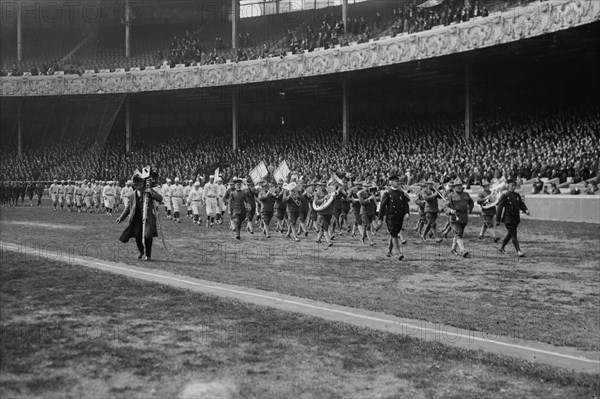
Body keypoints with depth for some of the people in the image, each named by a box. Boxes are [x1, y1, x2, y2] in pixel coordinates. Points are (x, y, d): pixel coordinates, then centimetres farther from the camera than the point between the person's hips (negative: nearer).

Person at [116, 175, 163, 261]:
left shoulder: (149, 191, 1)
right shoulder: (132, 195, 10)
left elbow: (160, 198, -11)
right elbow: (128, 207, 19)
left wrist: (151, 192, -24)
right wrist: (121, 217, 14)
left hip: (148, 218, -3)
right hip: (137, 219, 3)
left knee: (147, 236, -8)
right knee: (137, 235, -8)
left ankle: (148, 255, 10)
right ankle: (141, 251, 21)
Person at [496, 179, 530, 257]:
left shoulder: (517, 195, 10)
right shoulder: (505, 196, -9)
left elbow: (521, 204, 12)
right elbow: (500, 207, -9)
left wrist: (526, 210, -10)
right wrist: (498, 219, -10)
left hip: (516, 219, 7)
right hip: (508, 219, -7)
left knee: (509, 235, 16)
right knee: (513, 235, -10)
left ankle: (501, 248, 32)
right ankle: (519, 251, -11)